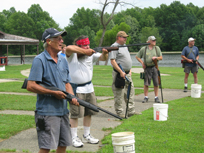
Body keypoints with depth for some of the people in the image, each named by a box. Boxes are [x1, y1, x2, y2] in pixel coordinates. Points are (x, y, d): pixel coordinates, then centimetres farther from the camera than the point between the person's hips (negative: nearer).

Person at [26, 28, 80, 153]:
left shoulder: (63, 60, 12)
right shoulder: (40, 60, -11)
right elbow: (30, 86, -17)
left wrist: (72, 97, -3)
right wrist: (54, 93, -16)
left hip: (63, 110, 8)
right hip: (47, 111, -7)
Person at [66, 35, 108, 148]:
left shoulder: (91, 55, 7)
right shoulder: (72, 55, -8)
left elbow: (103, 58, -4)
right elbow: (68, 49, -30)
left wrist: (104, 53, -26)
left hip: (89, 88, 6)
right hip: (76, 89, -6)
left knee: (89, 113, 13)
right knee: (75, 114, -5)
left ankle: (86, 136, 26)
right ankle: (74, 138, 4)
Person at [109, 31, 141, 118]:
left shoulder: (125, 46, 18)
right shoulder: (114, 47, -11)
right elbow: (113, 61, -18)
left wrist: (129, 70, 15)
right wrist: (121, 72, -21)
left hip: (127, 74, 9)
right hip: (119, 74, -9)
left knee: (130, 92, 11)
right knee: (119, 94, -3)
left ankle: (131, 111, 18)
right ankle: (119, 113, 3)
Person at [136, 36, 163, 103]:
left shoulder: (157, 48, 9)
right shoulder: (143, 49, 4)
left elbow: (161, 57, 9)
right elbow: (137, 56, 10)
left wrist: (156, 58, -11)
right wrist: (142, 62, -2)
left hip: (154, 67, 1)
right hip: (147, 68, -1)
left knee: (156, 83, 2)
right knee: (146, 83, 0)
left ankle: (156, 97, 11)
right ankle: (146, 97, 10)